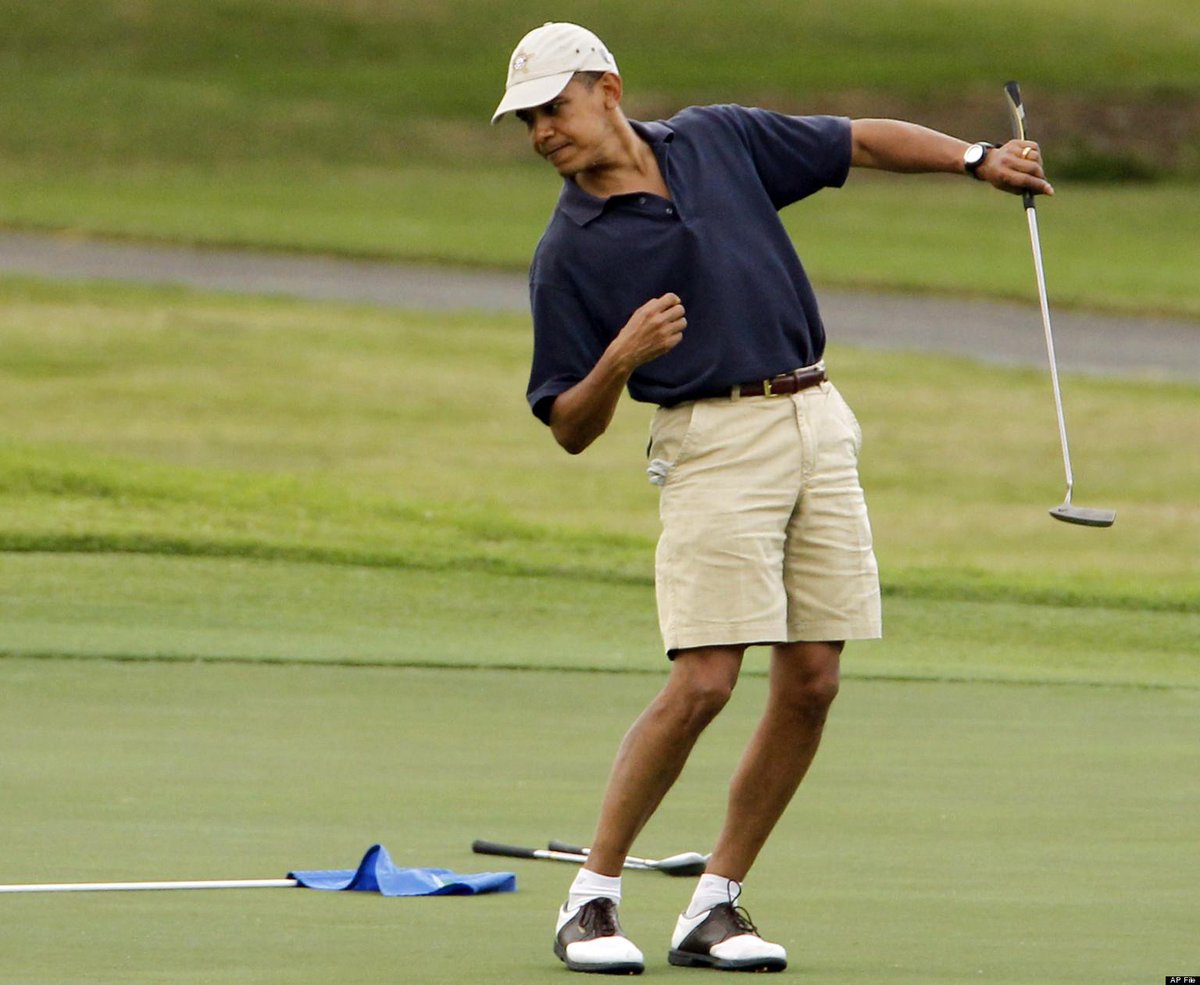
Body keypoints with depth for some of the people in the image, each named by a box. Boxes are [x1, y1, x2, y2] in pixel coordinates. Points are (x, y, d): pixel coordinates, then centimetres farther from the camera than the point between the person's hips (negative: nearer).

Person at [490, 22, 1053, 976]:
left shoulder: (719, 139, 8)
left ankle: (714, 904, 9)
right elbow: (571, 430, -3)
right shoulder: (569, 253, -3)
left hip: (820, 423, 5)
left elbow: (864, 142, 18)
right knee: (703, 683, -15)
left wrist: (977, 158, 6)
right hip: (715, 441, -5)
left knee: (811, 682, 0)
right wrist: (619, 362, -22)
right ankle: (591, 898, -3)